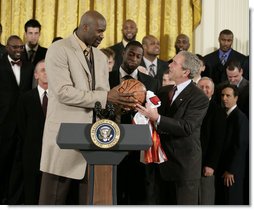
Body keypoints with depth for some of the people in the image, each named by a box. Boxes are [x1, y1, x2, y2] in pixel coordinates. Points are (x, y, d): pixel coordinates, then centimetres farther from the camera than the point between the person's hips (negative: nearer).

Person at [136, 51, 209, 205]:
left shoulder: (199, 98, -13)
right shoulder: (165, 91, 11)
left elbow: (187, 127, -24)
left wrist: (157, 118, -31)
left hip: (185, 163, -7)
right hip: (165, 159, 7)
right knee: (166, 203, 15)